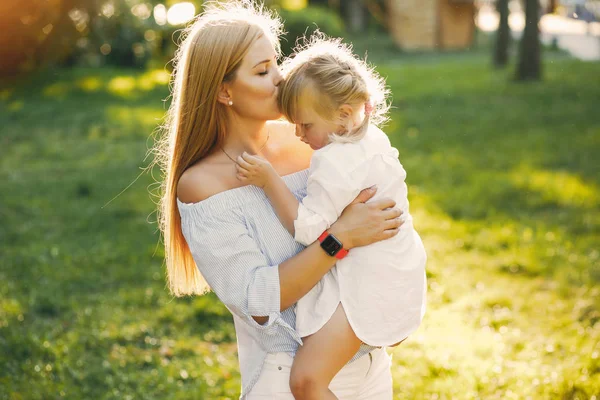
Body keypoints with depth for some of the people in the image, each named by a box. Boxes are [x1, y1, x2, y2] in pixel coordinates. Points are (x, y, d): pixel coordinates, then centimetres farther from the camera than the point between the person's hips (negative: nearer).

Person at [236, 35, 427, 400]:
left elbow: (307, 228, -25)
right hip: (396, 273, 10)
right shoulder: (373, 139, 7)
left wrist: (270, 180, -23)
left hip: (367, 288, -10)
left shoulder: (334, 162, -24)